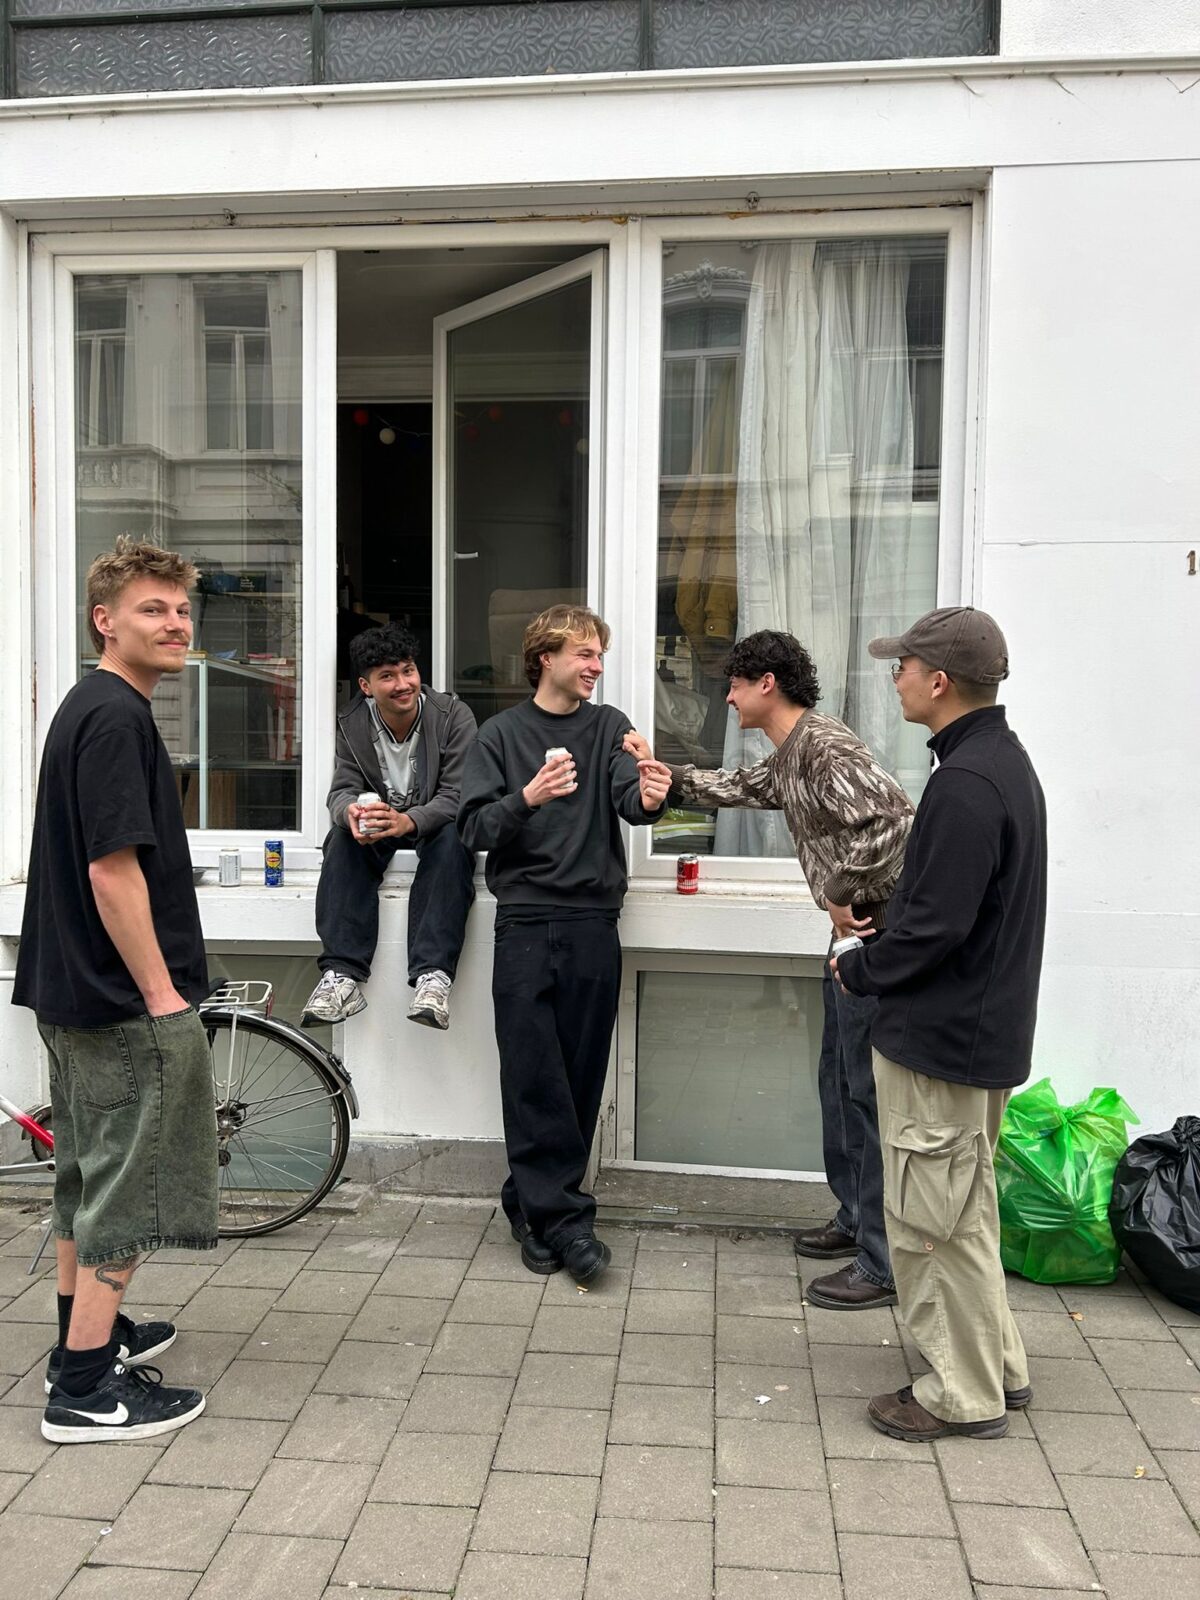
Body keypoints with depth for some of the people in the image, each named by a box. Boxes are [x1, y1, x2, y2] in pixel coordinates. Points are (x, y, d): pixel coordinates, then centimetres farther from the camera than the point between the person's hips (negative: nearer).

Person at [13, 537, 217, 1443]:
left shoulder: (87, 708, 13)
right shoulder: (118, 717, -18)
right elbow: (113, 869, -24)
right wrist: (163, 994, -18)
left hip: (73, 992, 10)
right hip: (127, 1003, -10)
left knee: (88, 1174, 20)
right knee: (128, 1187, 0)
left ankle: (87, 1332, 36)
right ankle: (88, 1388, 10)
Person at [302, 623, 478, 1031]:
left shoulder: (453, 715, -14)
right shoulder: (351, 724, -4)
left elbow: (457, 796, -21)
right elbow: (343, 788, -8)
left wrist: (408, 821, -43)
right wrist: (350, 811, -36)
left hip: (432, 825, -2)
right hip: (376, 828, 3)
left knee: (453, 838, -36)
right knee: (344, 837, -29)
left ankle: (433, 975, -44)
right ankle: (342, 975, -36)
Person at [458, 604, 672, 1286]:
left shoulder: (610, 726, 9)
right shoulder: (503, 734, 6)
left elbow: (629, 795, -9)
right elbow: (475, 828, -3)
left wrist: (650, 799, -33)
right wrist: (526, 799, -22)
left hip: (593, 923, 2)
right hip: (525, 923, -1)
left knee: (581, 1075, 5)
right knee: (534, 1078, -3)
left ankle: (534, 1205, 21)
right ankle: (563, 1216, 5)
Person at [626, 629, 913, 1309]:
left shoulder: (824, 744, -17)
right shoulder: (787, 758, 15)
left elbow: (893, 817, -30)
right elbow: (733, 788, 31)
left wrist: (843, 895, -22)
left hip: (878, 928, -10)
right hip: (854, 930, 11)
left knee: (870, 1090, -5)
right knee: (839, 1080, 19)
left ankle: (884, 1264, 6)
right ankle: (856, 1218, 34)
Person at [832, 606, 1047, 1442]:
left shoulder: (965, 783, -24)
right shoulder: (1006, 760, 8)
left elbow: (935, 926, -25)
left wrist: (859, 970, -9)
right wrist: (878, 952, 10)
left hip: (942, 1035, -10)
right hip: (989, 1024, 10)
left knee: (934, 1218, 5)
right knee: (964, 1208, 22)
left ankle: (965, 1395, 20)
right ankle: (998, 1365, 35)